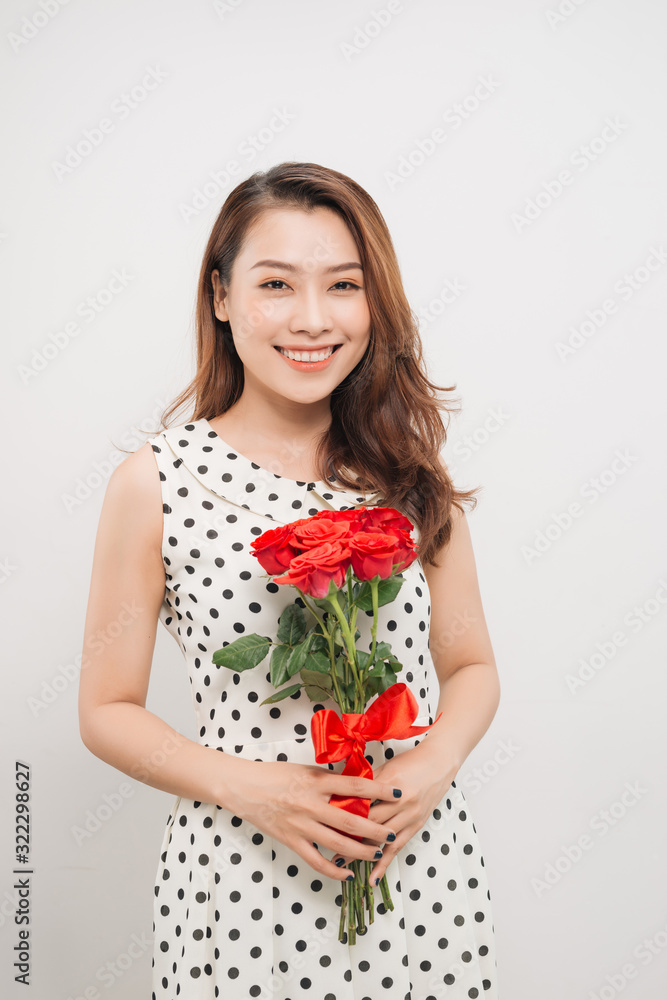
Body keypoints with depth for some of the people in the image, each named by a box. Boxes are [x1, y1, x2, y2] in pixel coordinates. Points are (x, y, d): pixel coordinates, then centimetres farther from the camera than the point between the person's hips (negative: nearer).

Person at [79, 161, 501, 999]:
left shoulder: (410, 469, 0)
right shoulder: (157, 482, -9)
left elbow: (472, 665, 7)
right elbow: (107, 710, -3)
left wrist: (435, 762, -12)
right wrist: (248, 786, -16)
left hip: (421, 864, 3)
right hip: (243, 877, -2)